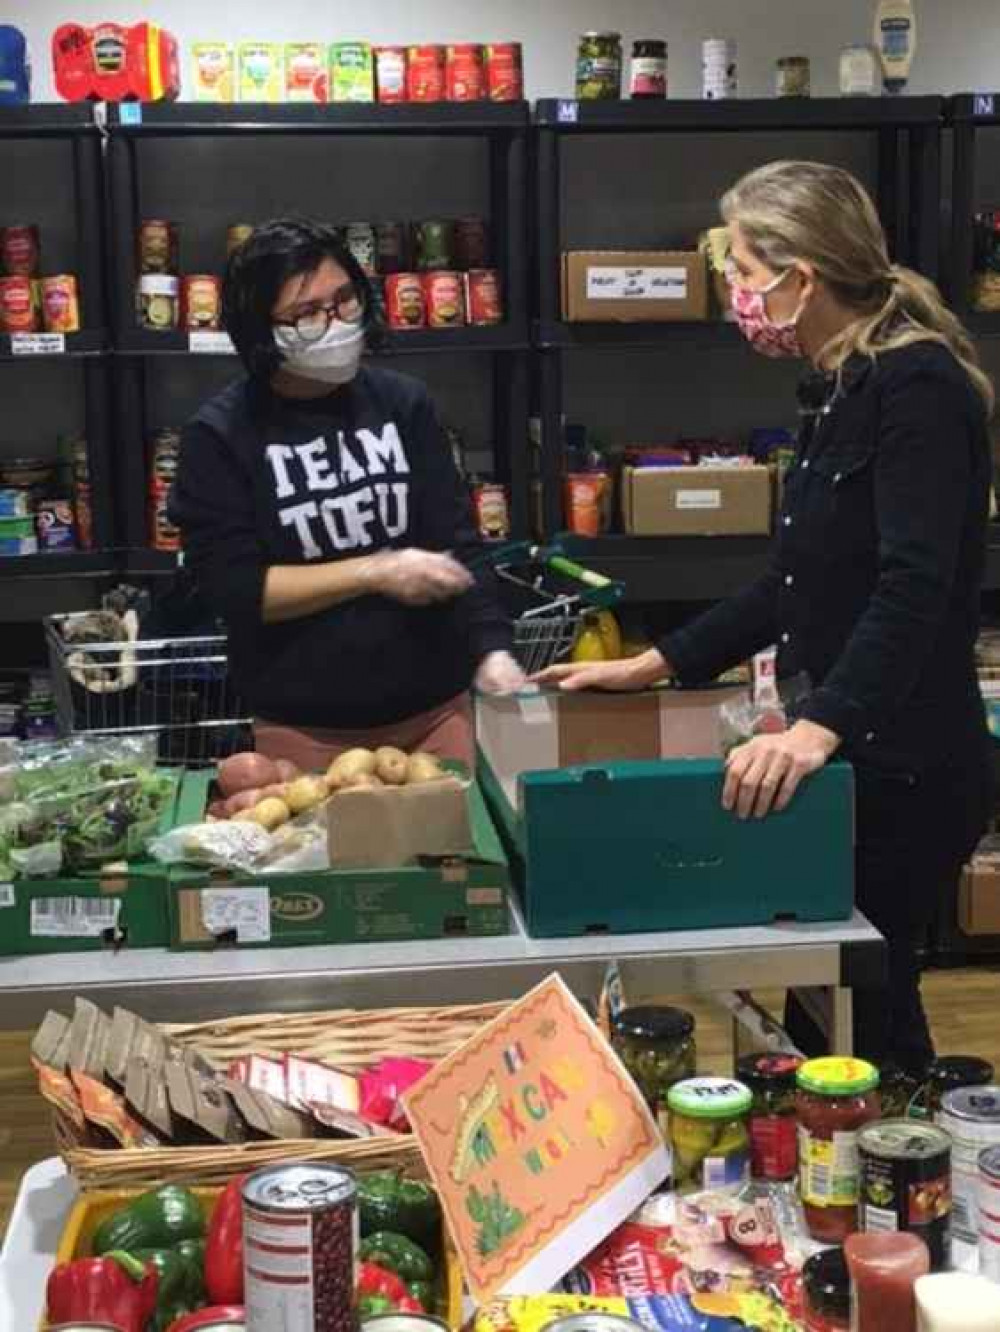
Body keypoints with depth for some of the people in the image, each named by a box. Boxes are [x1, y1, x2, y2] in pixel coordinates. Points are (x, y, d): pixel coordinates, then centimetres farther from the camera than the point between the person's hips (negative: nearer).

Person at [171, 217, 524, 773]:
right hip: (304, 730, -3)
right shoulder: (221, 436, -7)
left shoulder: (404, 403, 2)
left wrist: (491, 649, -16)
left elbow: (457, 540, -1)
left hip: (435, 709, 3)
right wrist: (376, 571, -15)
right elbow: (234, 589, -12)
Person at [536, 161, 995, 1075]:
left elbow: (914, 588, -29)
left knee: (859, 1023, 0)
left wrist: (821, 726, -41)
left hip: (906, 768, -9)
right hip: (853, 760, 9)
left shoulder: (917, 386, -16)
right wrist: (657, 665, 18)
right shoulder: (840, 392, 13)